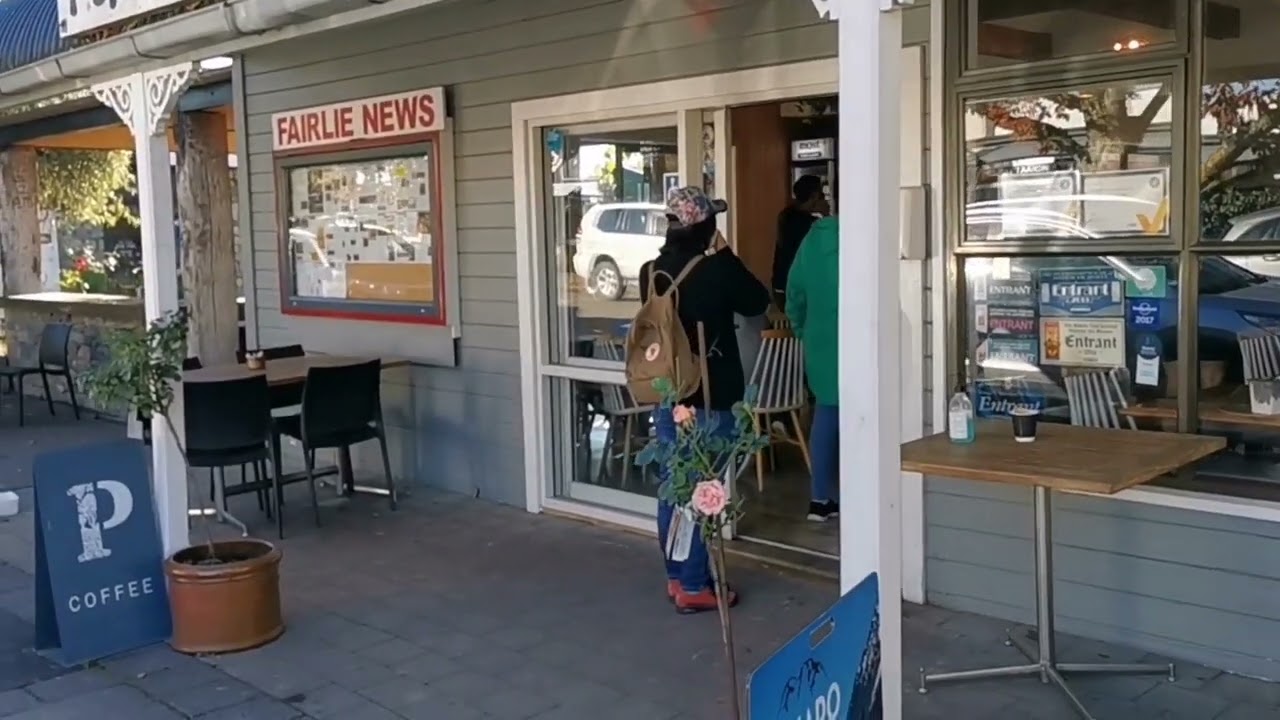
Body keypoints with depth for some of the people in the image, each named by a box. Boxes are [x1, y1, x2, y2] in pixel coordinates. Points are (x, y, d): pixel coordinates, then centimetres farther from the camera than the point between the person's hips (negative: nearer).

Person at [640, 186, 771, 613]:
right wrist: (725, 254, 3)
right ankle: (693, 587, 8)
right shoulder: (716, 269, -15)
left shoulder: (652, 271, 2)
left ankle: (676, 577, 24)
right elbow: (758, 303, 0)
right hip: (708, 398, -6)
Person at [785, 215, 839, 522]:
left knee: (825, 416, 13)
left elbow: (795, 291, 10)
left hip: (820, 343, 6)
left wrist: (803, 331, 20)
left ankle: (820, 498, 16)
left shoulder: (814, 236, 4)